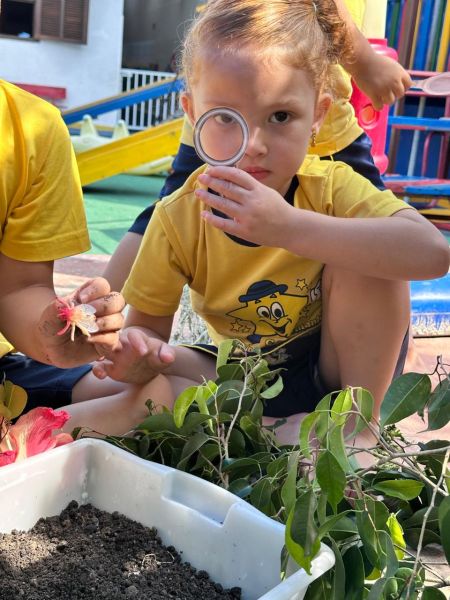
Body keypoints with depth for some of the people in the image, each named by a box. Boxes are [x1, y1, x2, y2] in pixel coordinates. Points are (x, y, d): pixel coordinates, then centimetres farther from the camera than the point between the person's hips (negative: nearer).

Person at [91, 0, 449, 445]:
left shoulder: (332, 187, -23)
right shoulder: (177, 219, -18)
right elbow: (147, 325, -9)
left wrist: (288, 225, -46)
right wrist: (138, 350, -36)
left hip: (347, 367, -1)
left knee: (366, 258, -28)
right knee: (155, 393, -24)